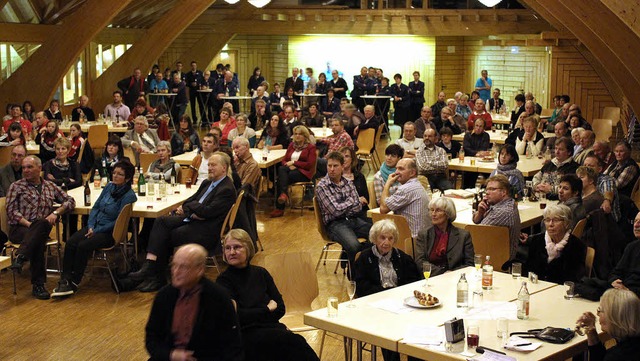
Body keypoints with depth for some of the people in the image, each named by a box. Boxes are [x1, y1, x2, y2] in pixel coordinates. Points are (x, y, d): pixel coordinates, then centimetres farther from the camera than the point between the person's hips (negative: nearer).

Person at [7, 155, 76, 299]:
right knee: (38, 241, -36)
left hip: (41, 228, 2)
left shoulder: (50, 186, 20)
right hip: (19, 228, -2)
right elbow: (12, 211, 0)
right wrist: (28, 224, -15)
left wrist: (55, 213, -2)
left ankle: (20, 257, -39)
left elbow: (70, 201, 16)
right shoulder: (16, 187, 11)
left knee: (41, 224, -37)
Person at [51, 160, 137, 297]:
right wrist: (91, 226, -2)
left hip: (110, 232, -7)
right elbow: (96, 207, 13)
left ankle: (73, 283, -14)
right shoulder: (109, 186, 8)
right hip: (95, 226, 7)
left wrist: (97, 231, -15)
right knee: (70, 243, -17)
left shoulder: (129, 196, -13)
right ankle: (65, 280, -19)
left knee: (83, 246, -27)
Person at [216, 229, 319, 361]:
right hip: (247, 337, -4)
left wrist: (253, 315, -4)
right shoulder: (224, 281, 0)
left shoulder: (261, 273, 15)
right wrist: (267, 309, -1)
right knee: (295, 342, -31)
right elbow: (236, 317, -11)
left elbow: (280, 308, 10)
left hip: (271, 327, 5)